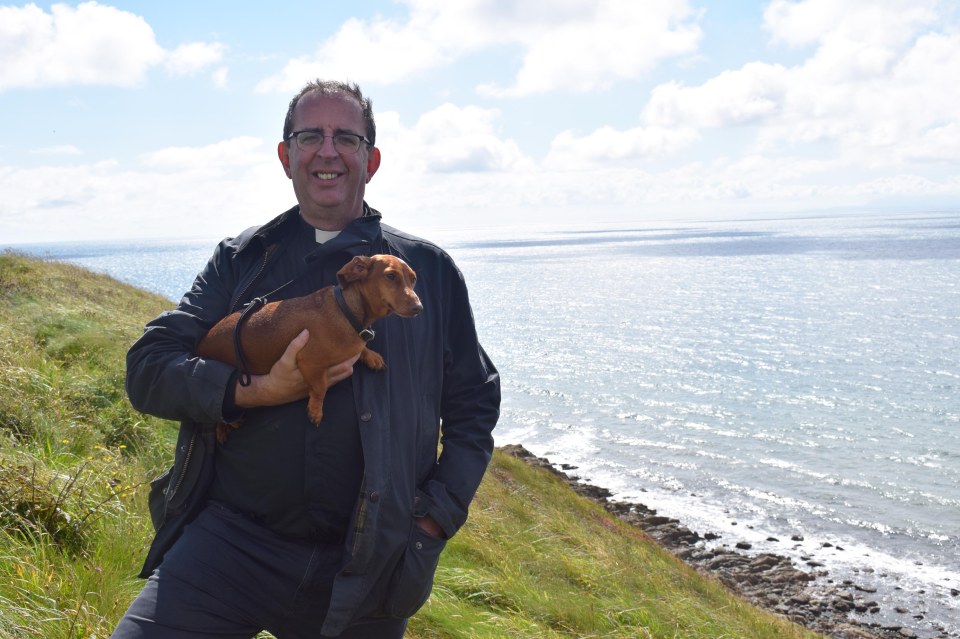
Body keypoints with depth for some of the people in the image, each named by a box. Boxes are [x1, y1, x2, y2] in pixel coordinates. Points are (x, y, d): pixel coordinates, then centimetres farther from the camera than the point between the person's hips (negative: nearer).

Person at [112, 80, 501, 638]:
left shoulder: (429, 270, 7)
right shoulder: (241, 260, 9)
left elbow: (474, 404, 11)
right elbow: (148, 368, 3)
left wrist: (434, 519, 0)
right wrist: (257, 390, -14)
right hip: (232, 536, 0)